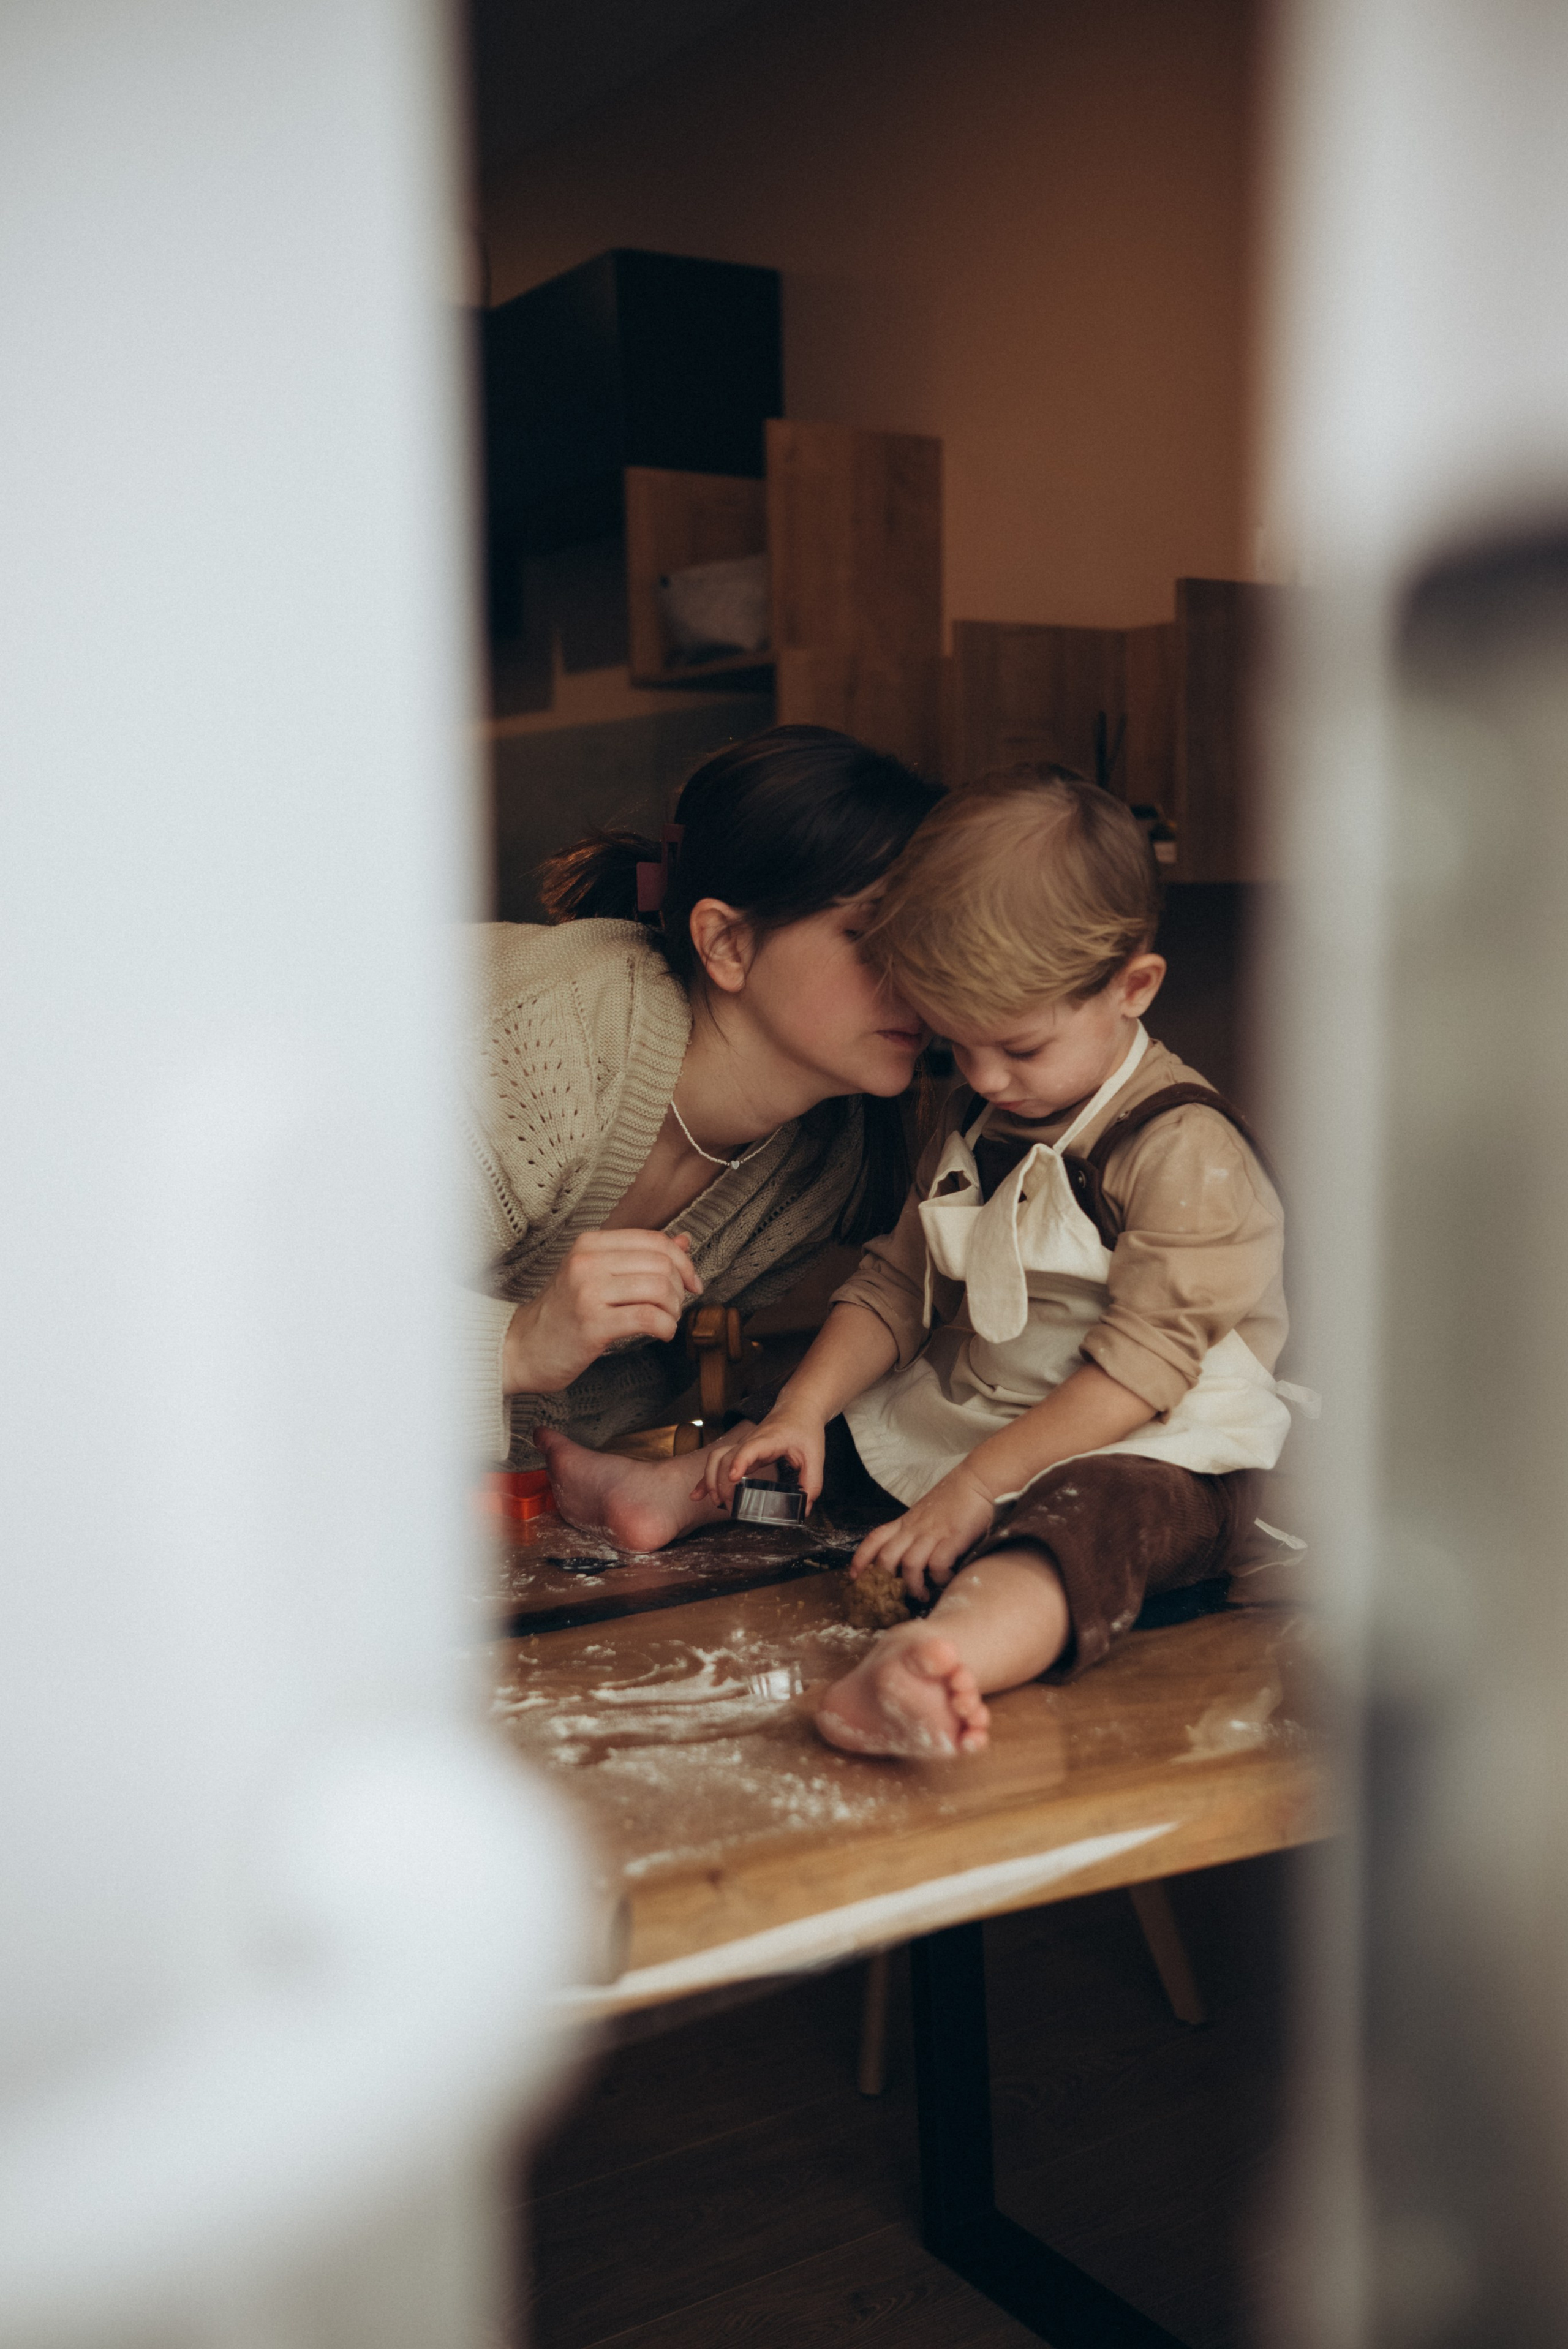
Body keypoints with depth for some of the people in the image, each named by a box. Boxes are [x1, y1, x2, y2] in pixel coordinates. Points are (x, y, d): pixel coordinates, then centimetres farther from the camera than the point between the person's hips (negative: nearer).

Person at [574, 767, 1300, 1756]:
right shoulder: (974, 1123, 11)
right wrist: (800, 1412, -2)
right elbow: (897, 1280, 13)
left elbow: (1143, 1359, -21)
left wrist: (979, 1484, -24)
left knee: (1086, 1519, -43)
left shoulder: (1188, 1150, -15)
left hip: (1145, 1453, -10)